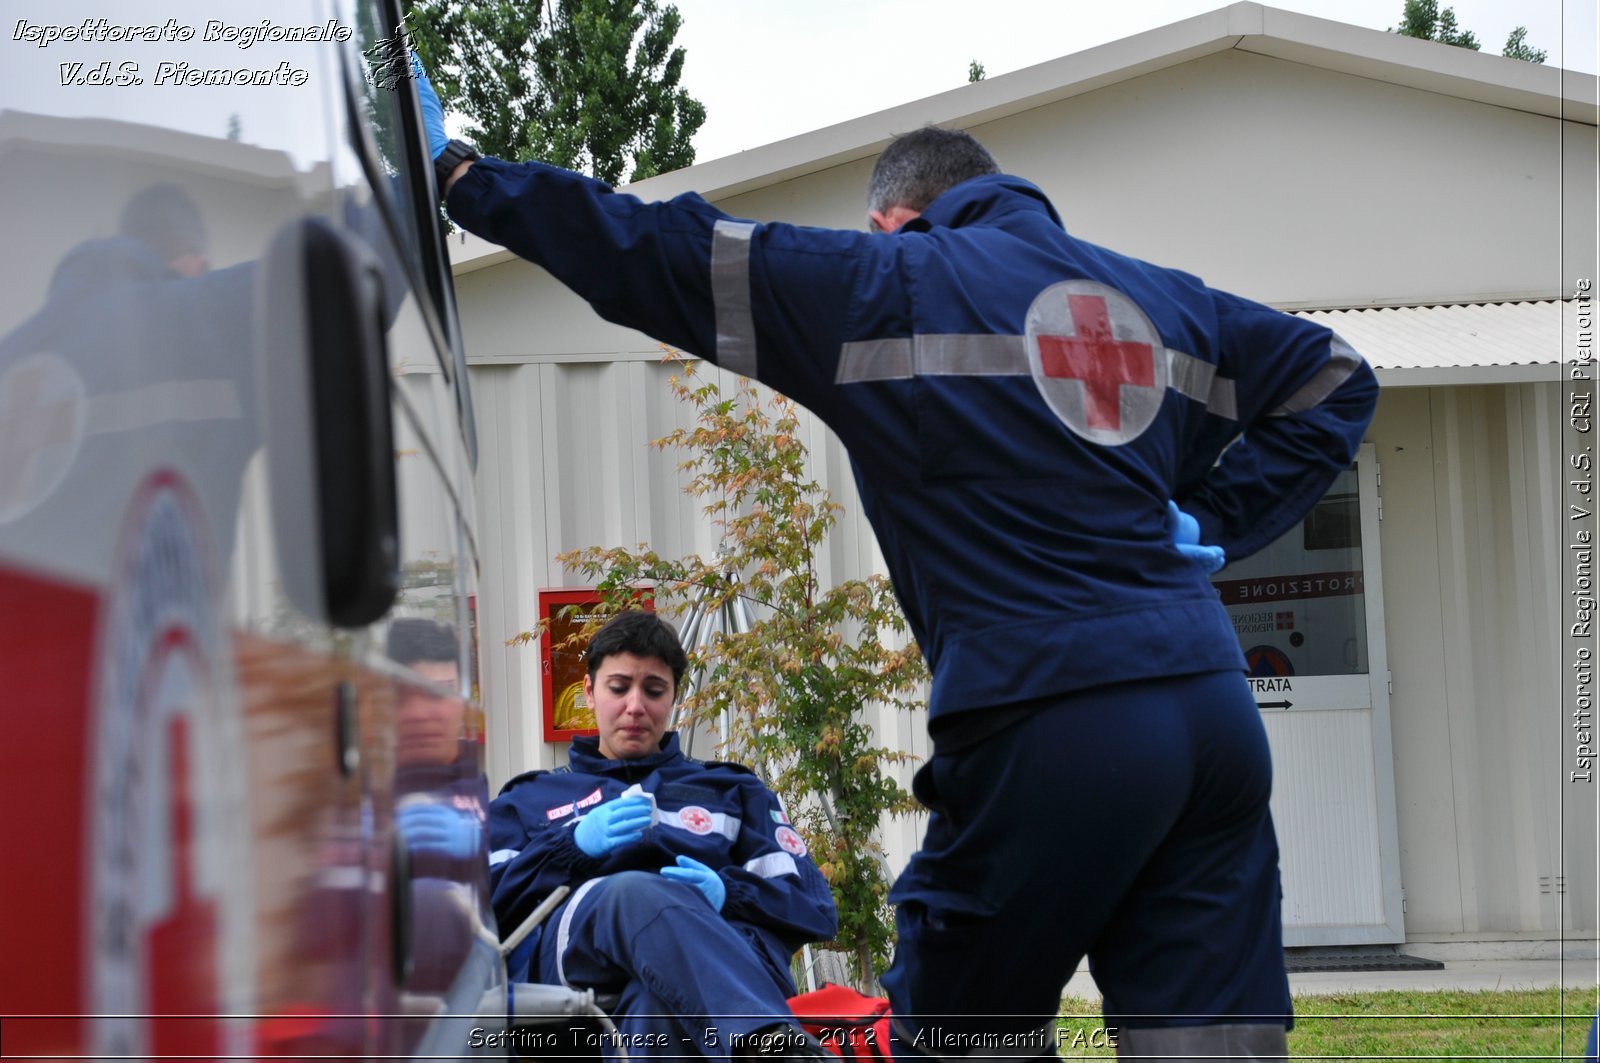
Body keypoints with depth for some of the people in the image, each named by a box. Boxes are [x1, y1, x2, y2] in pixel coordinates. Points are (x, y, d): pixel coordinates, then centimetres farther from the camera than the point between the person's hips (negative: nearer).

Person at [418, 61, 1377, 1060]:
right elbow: (1335, 380, 31)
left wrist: (464, 174, 12)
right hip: (1217, 712, 6)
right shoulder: (1163, 298, 21)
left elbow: (659, 256, 3)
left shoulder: (890, 282, 5)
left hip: (1050, 720, -5)